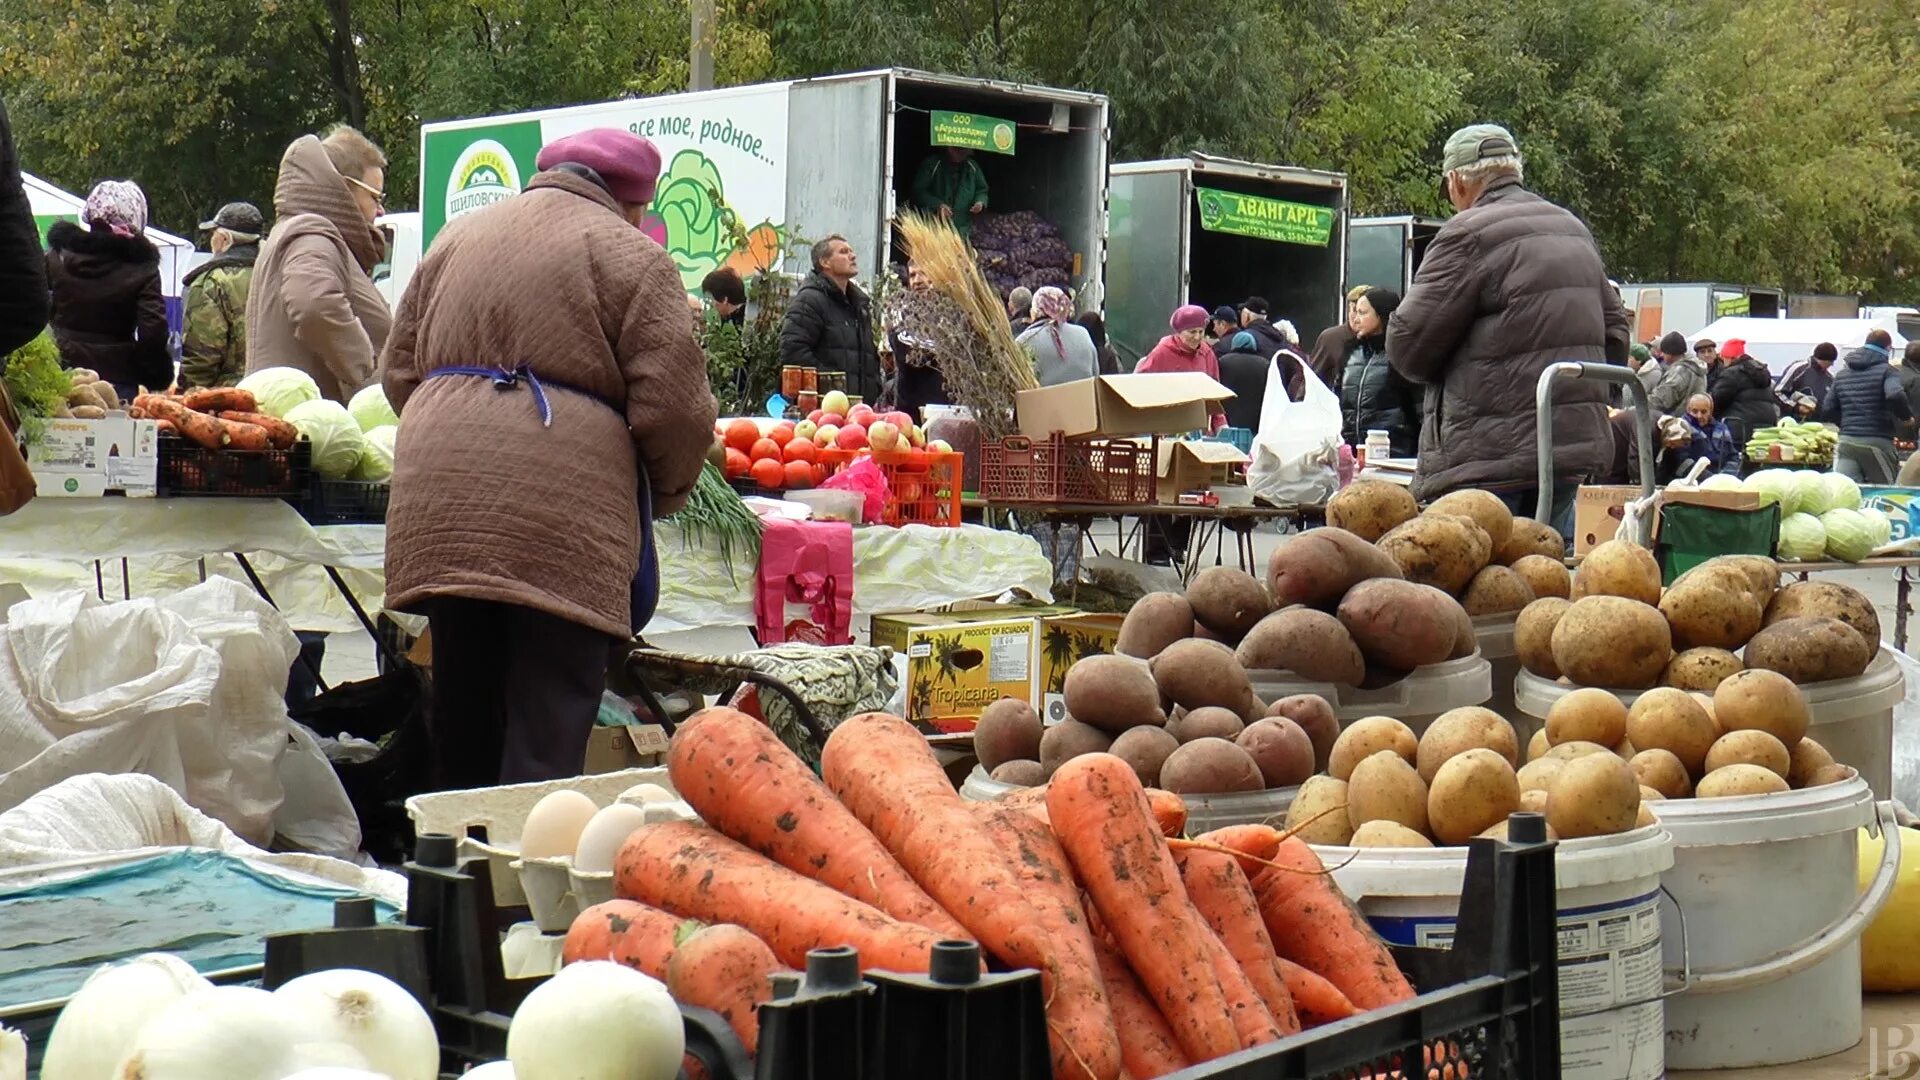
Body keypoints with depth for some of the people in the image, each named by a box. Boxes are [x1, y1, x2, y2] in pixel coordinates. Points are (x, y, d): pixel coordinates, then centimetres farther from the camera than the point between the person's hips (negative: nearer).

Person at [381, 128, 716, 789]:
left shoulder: (457, 238, 22)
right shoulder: (631, 255, 4)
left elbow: (398, 370, 25)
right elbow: (673, 405, -5)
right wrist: (665, 494, 13)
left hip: (437, 500, 6)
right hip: (561, 513, -6)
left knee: (462, 717, 16)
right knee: (547, 740, -5)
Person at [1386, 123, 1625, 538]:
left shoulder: (1468, 235, -10)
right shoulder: (1575, 230, 17)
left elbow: (1408, 345, -10)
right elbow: (1614, 329, 21)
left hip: (1489, 457, -8)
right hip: (1577, 443, 8)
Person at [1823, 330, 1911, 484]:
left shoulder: (1842, 374, 16)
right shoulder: (1886, 370, -3)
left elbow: (1827, 409, 15)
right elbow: (1895, 396, -21)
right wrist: (1906, 415, -3)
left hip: (1847, 442, 4)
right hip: (1877, 442, -4)